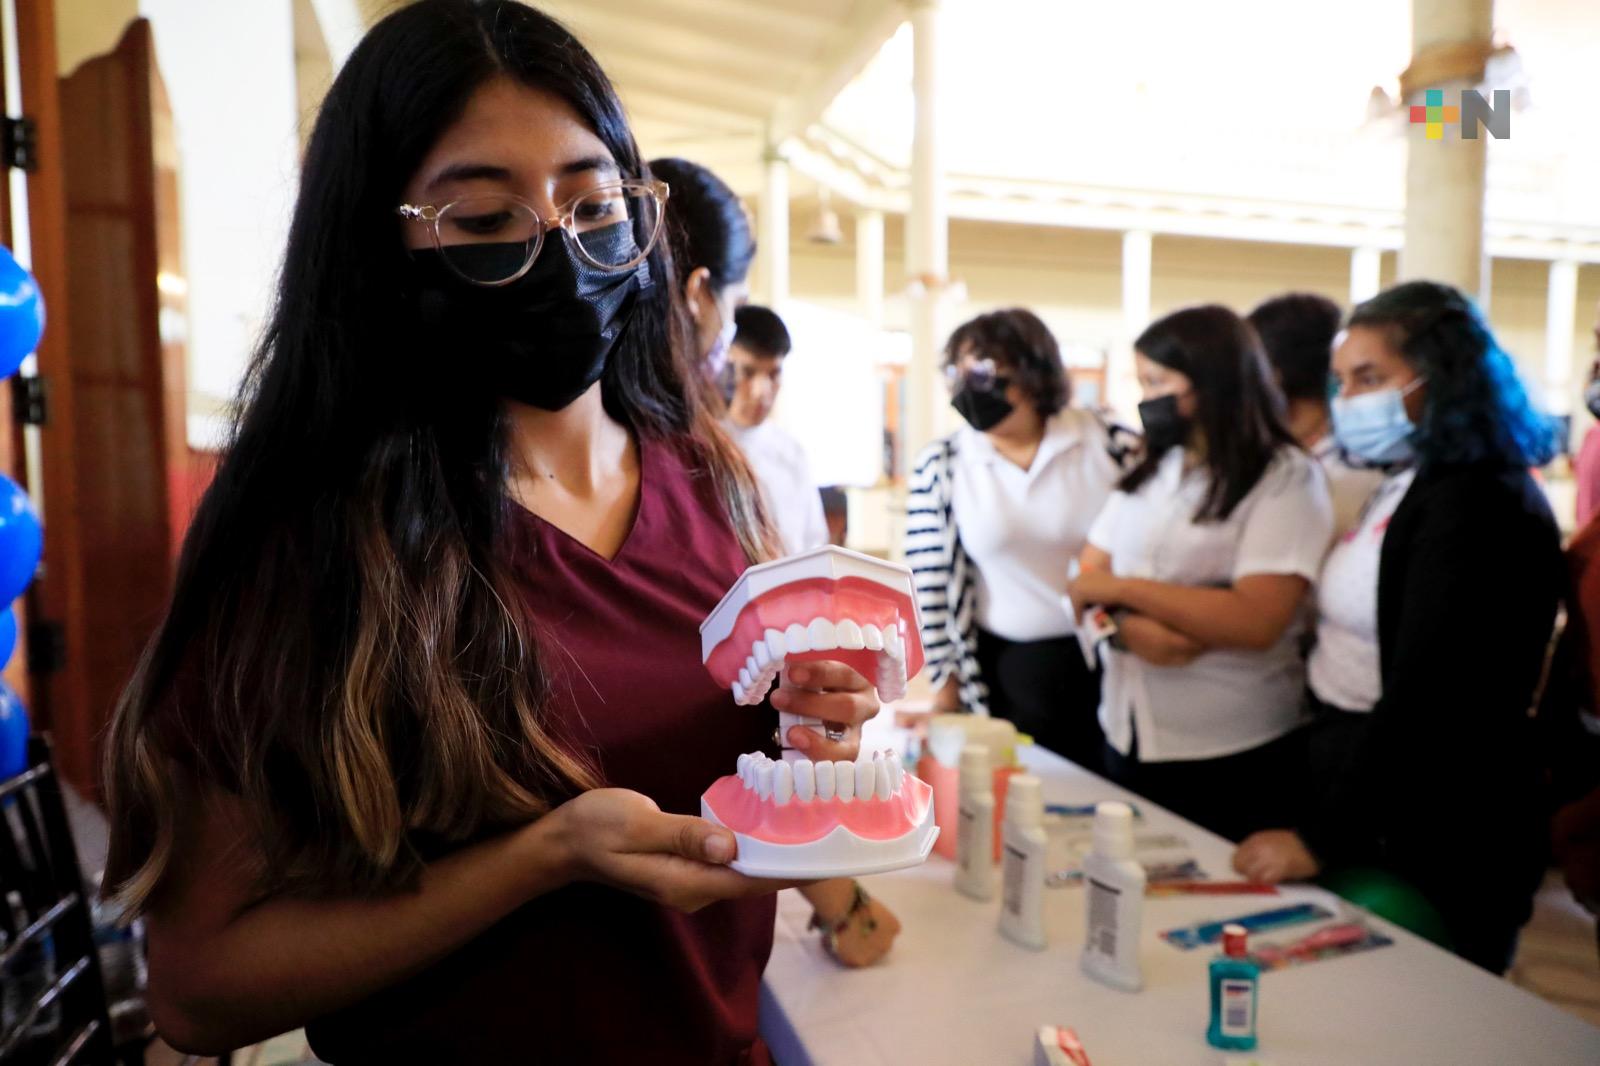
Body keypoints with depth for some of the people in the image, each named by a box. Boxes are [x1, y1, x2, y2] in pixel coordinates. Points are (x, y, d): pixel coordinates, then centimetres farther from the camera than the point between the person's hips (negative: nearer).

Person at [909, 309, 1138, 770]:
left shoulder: (1111, 445, -6)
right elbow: (928, 583, -1)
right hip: (1003, 675, 0)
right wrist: (944, 681, 0)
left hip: (1114, 664, 1)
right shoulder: (940, 467, -5)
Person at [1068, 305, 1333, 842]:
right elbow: (1087, 581, 4)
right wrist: (1128, 627, -17)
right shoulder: (1148, 470, 9)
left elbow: (1255, 621, -21)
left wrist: (1123, 589, -17)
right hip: (1126, 735, 6)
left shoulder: (1286, 478, -10)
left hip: (1232, 755, -5)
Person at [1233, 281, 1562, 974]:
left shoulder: (1482, 506, -18)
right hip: (1354, 776, 8)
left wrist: (1321, 839, -20)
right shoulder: (1400, 487, 11)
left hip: (1437, 843, -8)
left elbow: (1425, 702, -22)